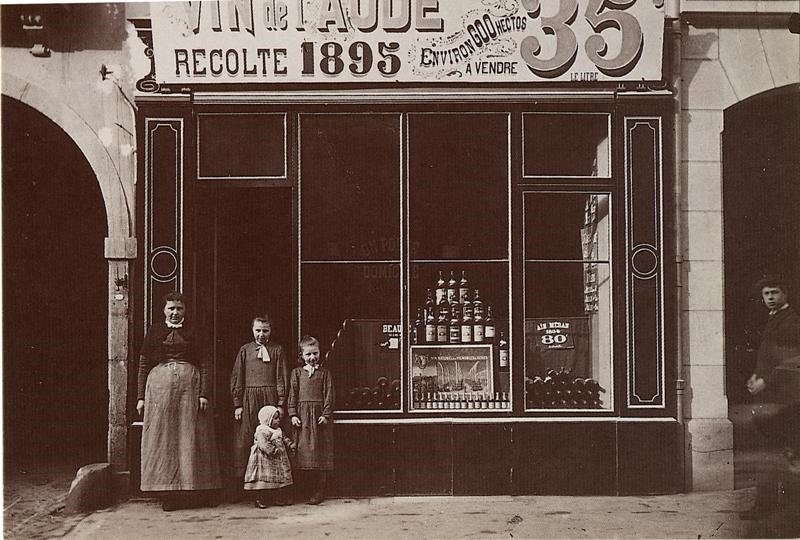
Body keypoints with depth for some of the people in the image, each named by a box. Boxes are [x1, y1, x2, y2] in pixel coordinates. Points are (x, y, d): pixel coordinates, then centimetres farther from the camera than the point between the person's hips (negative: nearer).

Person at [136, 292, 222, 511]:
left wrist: (204, 393, -6)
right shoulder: (155, 331, 9)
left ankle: (191, 489, 5)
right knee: (163, 438, 0)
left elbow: (204, 363, 5)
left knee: (190, 437, -1)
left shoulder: (193, 332, 9)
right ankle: (169, 492, 4)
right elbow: (143, 363, 8)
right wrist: (141, 396, 2)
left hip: (189, 384, 0)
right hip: (159, 384, 0)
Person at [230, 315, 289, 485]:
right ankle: (242, 476, 1)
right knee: (245, 438, -2)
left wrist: (281, 404, 0)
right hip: (249, 398, 0)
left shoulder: (277, 350, 9)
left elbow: (281, 378, 7)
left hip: (270, 397, 0)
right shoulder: (245, 350, 9)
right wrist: (237, 404, 1)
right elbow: (236, 378, 8)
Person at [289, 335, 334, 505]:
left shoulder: (324, 373, 5)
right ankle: (308, 487, 9)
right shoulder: (296, 373, 9)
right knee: (304, 451, 1)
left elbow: (328, 395, 1)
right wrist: (293, 414, -3)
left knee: (320, 451, -2)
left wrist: (325, 414, -9)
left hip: (319, 415, -2)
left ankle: (319, 490, 1)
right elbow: (292, 394, 6)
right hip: (302, 415, 2)